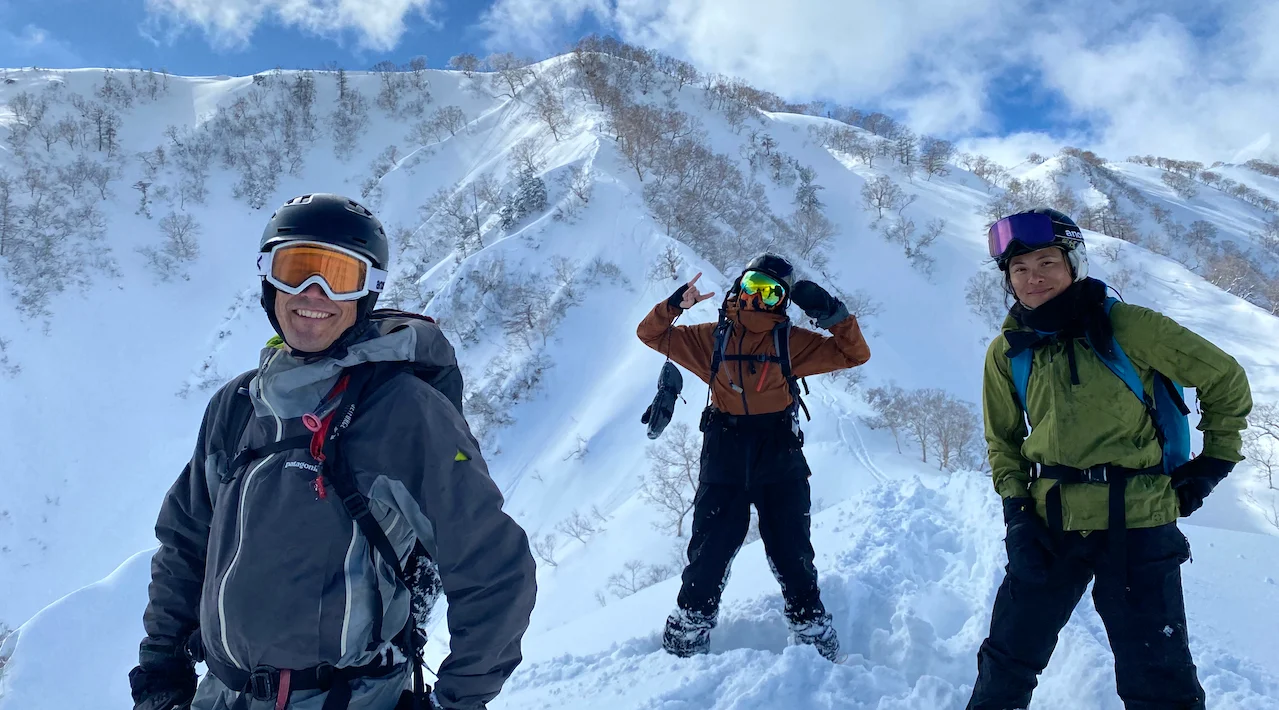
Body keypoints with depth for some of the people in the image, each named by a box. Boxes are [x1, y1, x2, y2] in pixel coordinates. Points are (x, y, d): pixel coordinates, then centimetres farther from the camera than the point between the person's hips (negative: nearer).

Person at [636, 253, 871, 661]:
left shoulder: (792, 341, 4)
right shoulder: (712, 338, 7)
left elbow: (855, 354, 4)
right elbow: (652, 335, 11)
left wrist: (833, 315, -10)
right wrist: (675, 305, -7)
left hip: (780, 462, 0)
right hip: (724, 462, 1)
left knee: (792, 557, 8)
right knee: (708, 554, 7)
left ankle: (815, 639, 24)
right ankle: (684, 645, 21)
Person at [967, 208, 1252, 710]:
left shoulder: (1128, 327, -9)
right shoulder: (1007, 352, 1)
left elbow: (1224, 379, 2)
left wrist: (1214, 461, 4)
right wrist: (1016, 511, 2)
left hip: (1138, 524, -3)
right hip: (1049, 528, 3)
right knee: (1006, 664, 11)